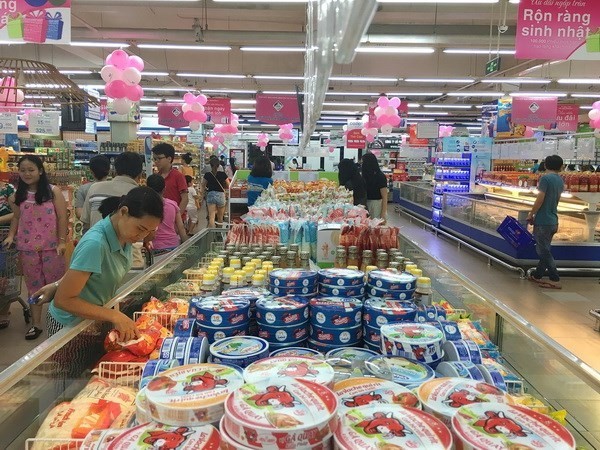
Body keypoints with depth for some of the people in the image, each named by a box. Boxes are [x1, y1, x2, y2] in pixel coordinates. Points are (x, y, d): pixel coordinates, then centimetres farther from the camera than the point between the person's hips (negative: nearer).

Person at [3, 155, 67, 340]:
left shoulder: (53, 191, -6)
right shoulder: (17, 195, 5)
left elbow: (62, 217, -6)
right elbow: (16, 217, 16)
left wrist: (62, 241, -9)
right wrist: (11, 236, 1)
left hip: (51, 246, -3)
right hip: (28, 248, 3)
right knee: (33, 285, 11)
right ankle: (36, 323, 20)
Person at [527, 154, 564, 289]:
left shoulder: (545, 178, -13)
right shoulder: (560, 181, 10)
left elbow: (540, 199, -17)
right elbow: (556, 200, 15)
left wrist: (531, 214, -6)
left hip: (543, 221, -8)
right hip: (553, 221, 8)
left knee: (544, 251, -4)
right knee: (545, 249, 16)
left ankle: (555, 280, -5)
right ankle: (537, 274, 27)